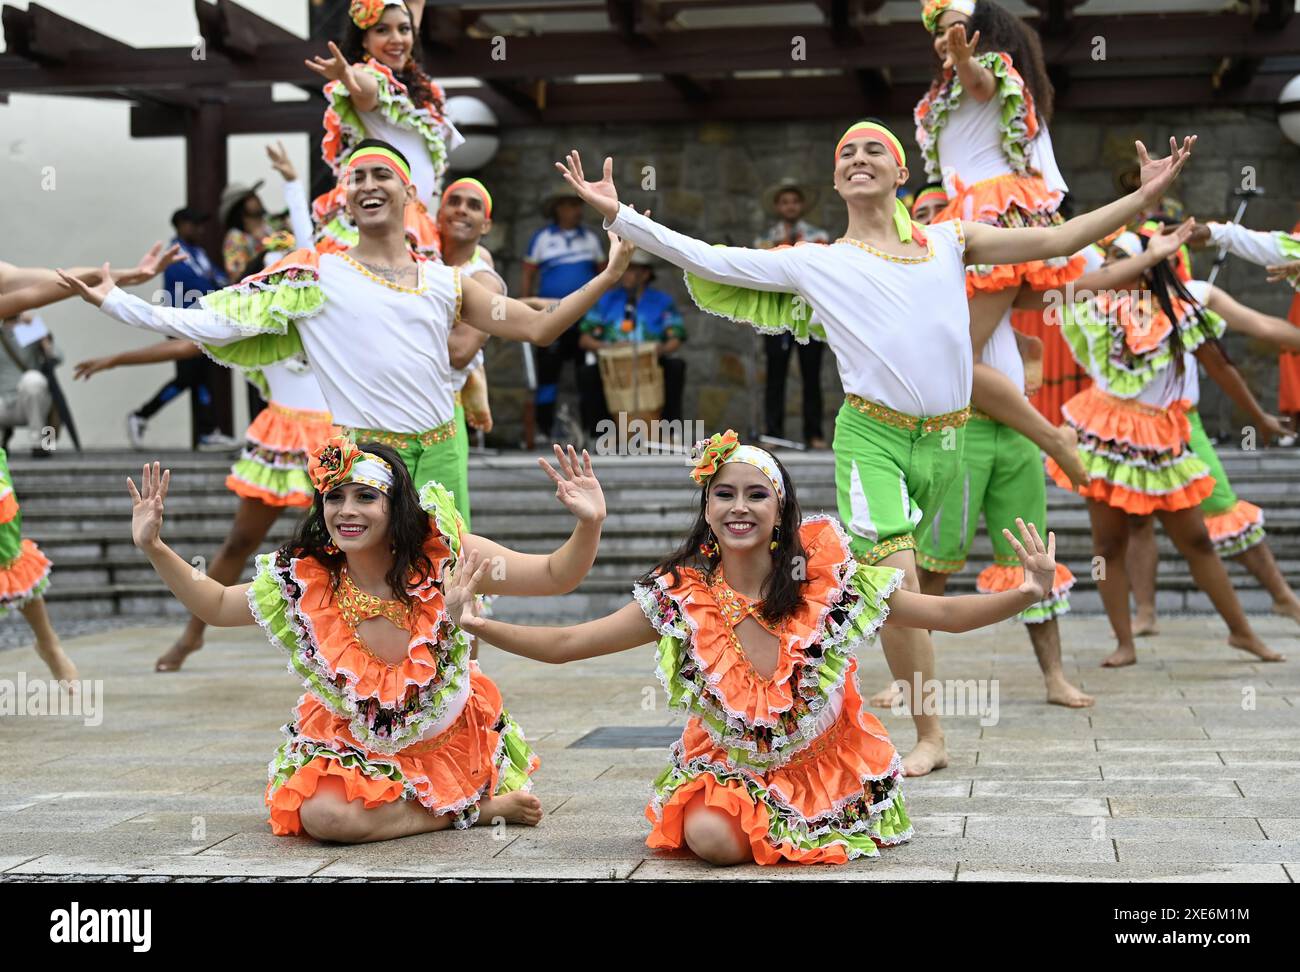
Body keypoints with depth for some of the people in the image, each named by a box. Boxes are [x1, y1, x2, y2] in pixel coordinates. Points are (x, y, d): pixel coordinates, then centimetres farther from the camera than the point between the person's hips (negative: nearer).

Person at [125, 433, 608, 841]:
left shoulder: (444, 554, -17)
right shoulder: (304, 583, -13)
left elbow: (553, 576, -13)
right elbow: (217, 606, 3)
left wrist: (589, 525, -33)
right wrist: (154, 548, -11)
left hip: (452, 744, 0)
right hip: (354, 747, 0)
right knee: (322, 815, -26)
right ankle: (477, 807, -7)